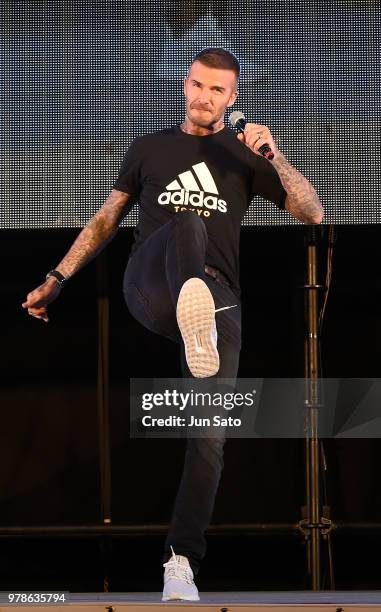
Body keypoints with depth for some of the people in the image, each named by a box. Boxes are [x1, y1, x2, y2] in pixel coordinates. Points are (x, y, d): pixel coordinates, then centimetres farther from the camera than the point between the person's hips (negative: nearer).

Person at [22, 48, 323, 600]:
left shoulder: (244, 154, 18)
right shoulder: (149, 148, 21)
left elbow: (312, 214, 9)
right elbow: (108, 219, 27)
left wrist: (273, 155, -5)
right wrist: (57, 278, 21)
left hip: (219, 300, 1)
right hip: (149, 288, -1)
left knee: (210, 438, -10)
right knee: (187, 224, -36)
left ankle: (181, 561, 1)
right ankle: (195, 326, -68)